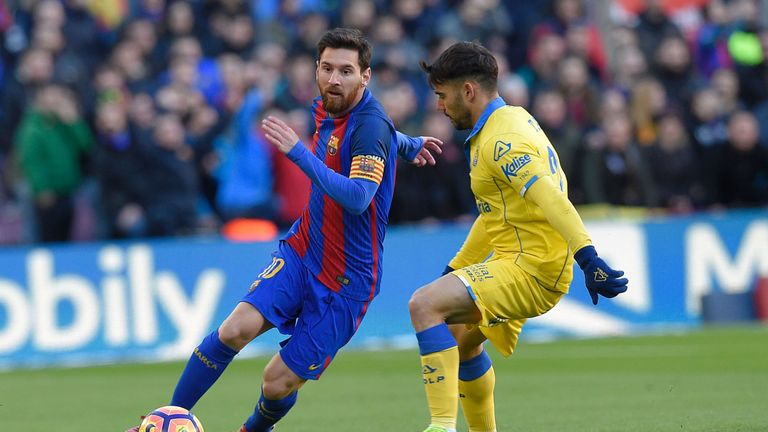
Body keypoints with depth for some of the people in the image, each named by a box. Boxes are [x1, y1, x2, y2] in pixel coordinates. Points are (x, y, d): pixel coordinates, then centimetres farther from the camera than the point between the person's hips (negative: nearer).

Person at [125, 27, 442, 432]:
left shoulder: (370, 126, -21)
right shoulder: (326, 110, 3)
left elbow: (357, 197, -37)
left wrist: (299, 152, -44)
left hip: (345, 282, -6)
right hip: (301, 251, 6)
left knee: (278, 382, -4)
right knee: (237, 328, -19)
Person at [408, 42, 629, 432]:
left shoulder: (502, 140, -17)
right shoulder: (510, 120, 17)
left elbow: (551, 199, -31)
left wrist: (588, 258, -42)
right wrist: (454, 270, 30)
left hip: (530, 267, -11)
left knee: (424, 305, -24)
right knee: (460, 340, 28)